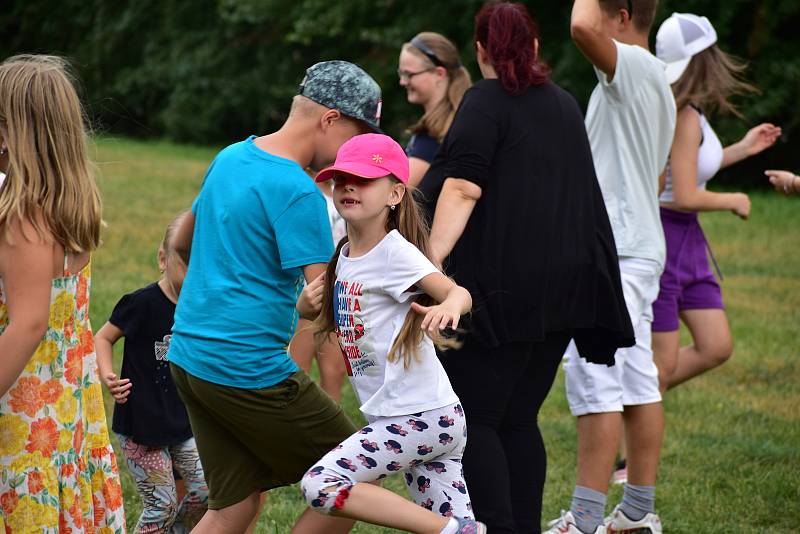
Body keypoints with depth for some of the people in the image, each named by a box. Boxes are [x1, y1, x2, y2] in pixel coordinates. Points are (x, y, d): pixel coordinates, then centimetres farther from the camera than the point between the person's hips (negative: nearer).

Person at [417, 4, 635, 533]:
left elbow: (462, 190, -19)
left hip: (503, 285, -7)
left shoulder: (485, 102, -5)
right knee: (519, 419, 11)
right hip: (562, 287, 7)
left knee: (473, 418, -5)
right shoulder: (565, 105, 16)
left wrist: (431, 259, -26)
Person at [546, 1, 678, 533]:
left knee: (596, 385, -10)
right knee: (637, 383, 12)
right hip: (641, 248, 10)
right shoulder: (655, 83, 19)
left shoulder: (634, 67, -12)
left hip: (614, 254, -10)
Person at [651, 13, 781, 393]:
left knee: (716, 348, 8)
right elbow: (685, 198, -21)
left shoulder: (687, 111, 8)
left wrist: (742, 149, 21)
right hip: (662, 237, -9)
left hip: (686, 239, 9)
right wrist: (733, 202, -4)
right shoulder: (685, 118, -20)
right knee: (662, 364, -3)